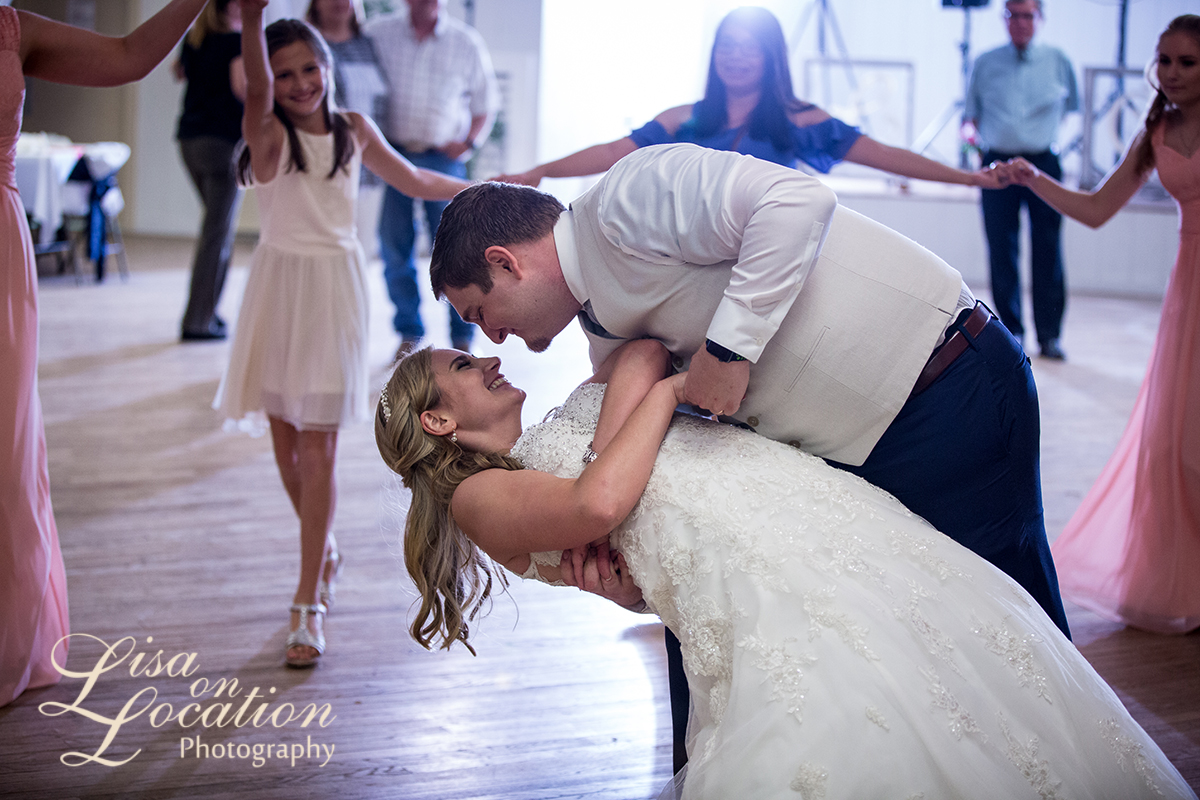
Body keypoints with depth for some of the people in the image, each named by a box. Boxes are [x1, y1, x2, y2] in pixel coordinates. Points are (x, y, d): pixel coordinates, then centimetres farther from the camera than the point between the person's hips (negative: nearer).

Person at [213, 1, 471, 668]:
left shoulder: (353, 129, 5)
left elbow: (413, 180, 21)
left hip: (335, 288, 0)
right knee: (285, 434, 8)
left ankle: (309, 603, -4)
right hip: (280, 283, 0)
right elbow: (257, 89, -28)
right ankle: (323, 550, 34)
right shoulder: (267, 133, -5)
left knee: (318, 442, -5)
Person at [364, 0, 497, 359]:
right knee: (394, 247, 3)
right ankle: (409, 332, 17)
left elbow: (485, 103, 13)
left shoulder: (467, 42, 5)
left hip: (443, 158, -1)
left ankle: (463, 338, 9)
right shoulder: (378, 33, 3)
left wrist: (468, 142, -3)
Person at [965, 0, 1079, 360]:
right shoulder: (984, 63, 7)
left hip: (1043, 162, 0)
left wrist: (1047, 130, 8)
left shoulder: (1057, 61, 7)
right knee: (1002, 250, 1)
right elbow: (971, 111, 13)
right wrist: (971, 131, -7)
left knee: (1047, 250, -2)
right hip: (998, 163, 1)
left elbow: (1071, 106, 21)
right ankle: (1011, 331, 12)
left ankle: (1049, 336, 6)